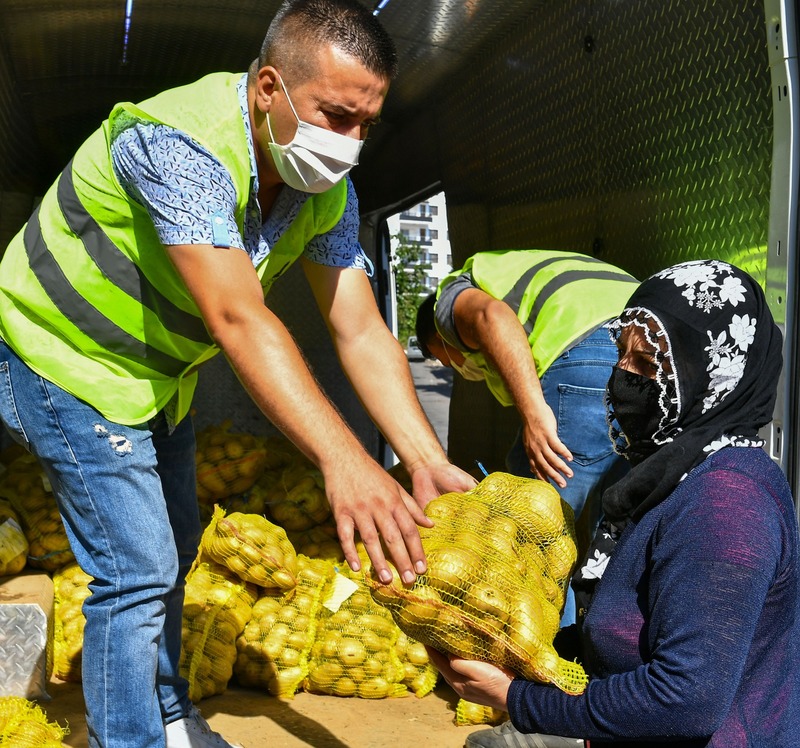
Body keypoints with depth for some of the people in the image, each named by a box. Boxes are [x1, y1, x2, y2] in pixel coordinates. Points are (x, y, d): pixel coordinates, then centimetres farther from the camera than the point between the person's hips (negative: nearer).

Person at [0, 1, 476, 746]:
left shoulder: (327, 191, -9)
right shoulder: (178, 141, -32)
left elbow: (360, 331, -14)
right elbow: (236, 317, -44)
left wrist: (428, 462, -24)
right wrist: (342, 458, -52)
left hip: (158, 374, 8)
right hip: (67, 359, -8)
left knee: (172, 552, 18)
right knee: (137, 572, -9)